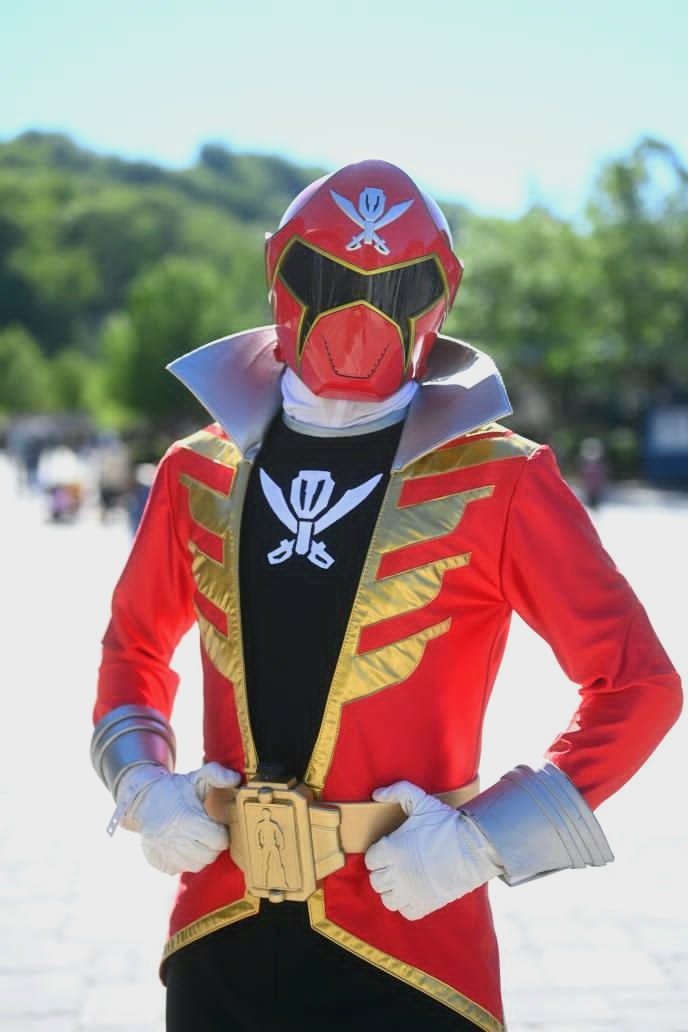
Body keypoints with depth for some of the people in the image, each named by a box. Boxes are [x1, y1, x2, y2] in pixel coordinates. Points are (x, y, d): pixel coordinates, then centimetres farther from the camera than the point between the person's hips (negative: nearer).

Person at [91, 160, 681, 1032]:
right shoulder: (201, 474, 4)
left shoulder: (497, 483, -7)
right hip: (220, 935, 4)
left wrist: (485, 838, -13)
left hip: (411, 940, -3)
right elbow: (135, 645, 19)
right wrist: (142, 785, 3)